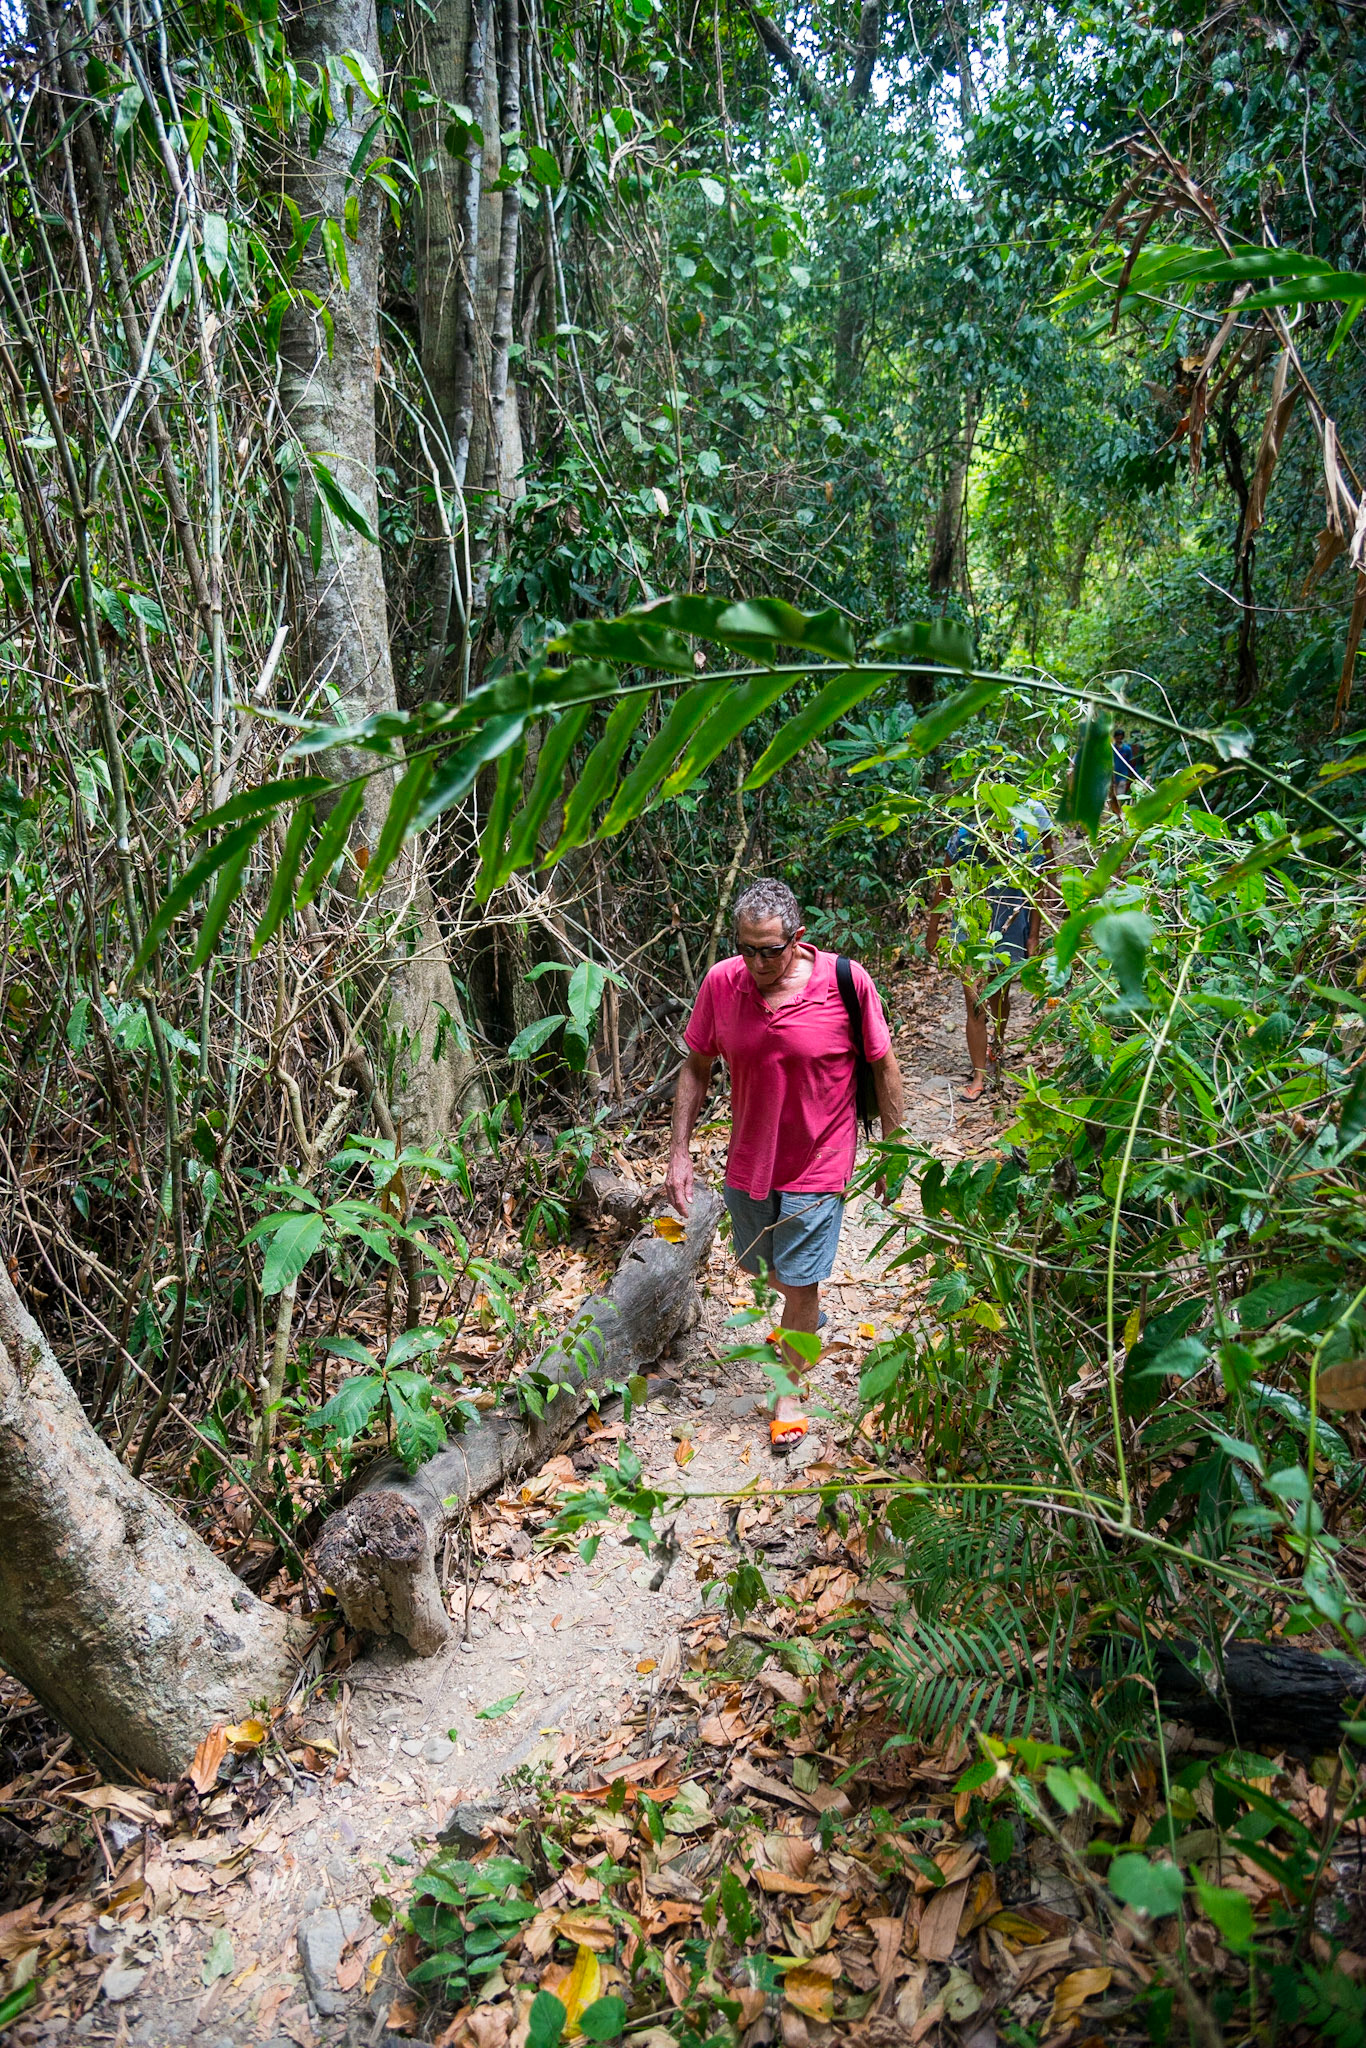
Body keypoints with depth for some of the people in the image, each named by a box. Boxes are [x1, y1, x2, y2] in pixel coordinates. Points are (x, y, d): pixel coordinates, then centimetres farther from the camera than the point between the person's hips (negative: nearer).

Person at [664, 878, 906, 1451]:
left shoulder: (845, 983, -19)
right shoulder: (721, 983, -12)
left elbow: (883, 1067, -6)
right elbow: (696, 1068, 0)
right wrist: (679, 1152, -1)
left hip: (816, 1165, -4)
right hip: (748, 1161, 4)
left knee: (799, 1283, 3)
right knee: (757, 1264, 22)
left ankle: (790, 1394, 27)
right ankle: (806, 1312, 56)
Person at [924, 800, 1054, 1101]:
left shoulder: (1029, 845, -20)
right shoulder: (962, 841, -19)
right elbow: (944, 888, -4)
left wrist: (1033, 937, 0)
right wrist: (932, 931, 4)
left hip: (1009, 927, 0)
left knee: (998, 995, 18)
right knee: (975, 1004, -6)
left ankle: (996, 1042, 50)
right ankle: (979, 1076, 6)